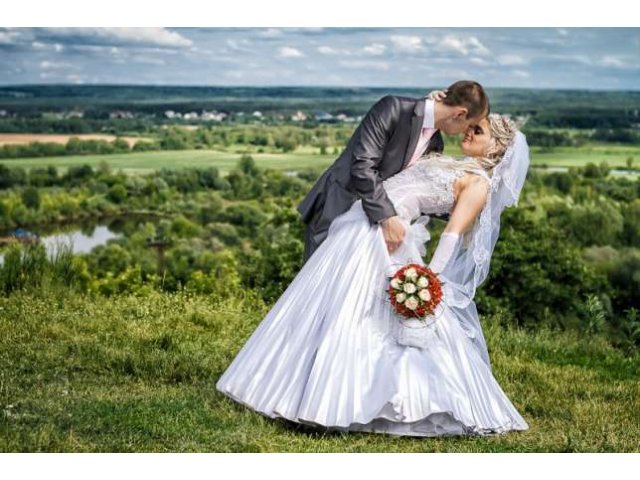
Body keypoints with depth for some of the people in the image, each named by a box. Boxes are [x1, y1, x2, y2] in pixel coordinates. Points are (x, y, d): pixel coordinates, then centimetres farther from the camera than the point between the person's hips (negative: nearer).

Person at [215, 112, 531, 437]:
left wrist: (430, 277, -23)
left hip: (384, 237, -9)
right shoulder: (448, 164, 23)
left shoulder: (479, 183, -3)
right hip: (360, 225, 9)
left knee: (351, 315, -10)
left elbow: (453, 235, -15)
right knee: (322, 309, 10)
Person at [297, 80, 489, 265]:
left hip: (371, 221, 7)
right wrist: (386, 217, -33)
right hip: (335, 210, -6)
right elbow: (362, 166, -27)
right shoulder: (393, 109, -18)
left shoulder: (435, 144, 5)